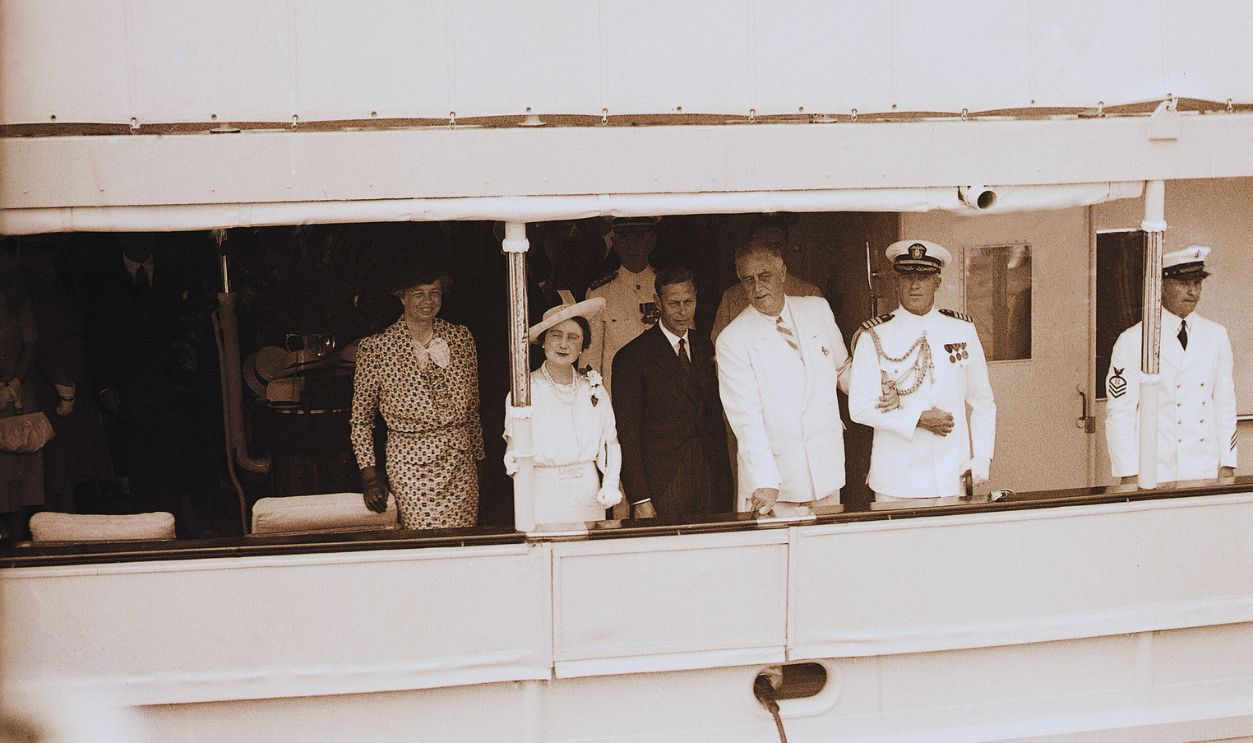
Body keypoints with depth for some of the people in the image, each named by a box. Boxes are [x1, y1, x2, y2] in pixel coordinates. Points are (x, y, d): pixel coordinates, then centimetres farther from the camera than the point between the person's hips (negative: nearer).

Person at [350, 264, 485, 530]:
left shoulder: (461, 338, 8)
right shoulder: (376, 348, -3)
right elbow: (360, 419, 4)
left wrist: (477, 457, 14)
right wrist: (369, 476, -2)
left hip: (460, 464, 3)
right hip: (409, 465, -3)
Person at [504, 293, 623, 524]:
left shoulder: (594, 388, 6)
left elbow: (611, 442, 11)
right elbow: (514, 446, -8)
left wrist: (611, 485, -2)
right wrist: (515, 462, -30)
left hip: (589, 495, 3)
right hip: (543, 497, -3)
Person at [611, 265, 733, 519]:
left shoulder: (704, 348, 12)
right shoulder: (632, 357, -7)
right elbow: (627, 434, -8)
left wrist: (725, 484, 10)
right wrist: (639, 500, -14)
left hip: (709, 482, 5)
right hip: (661, 486, -5)